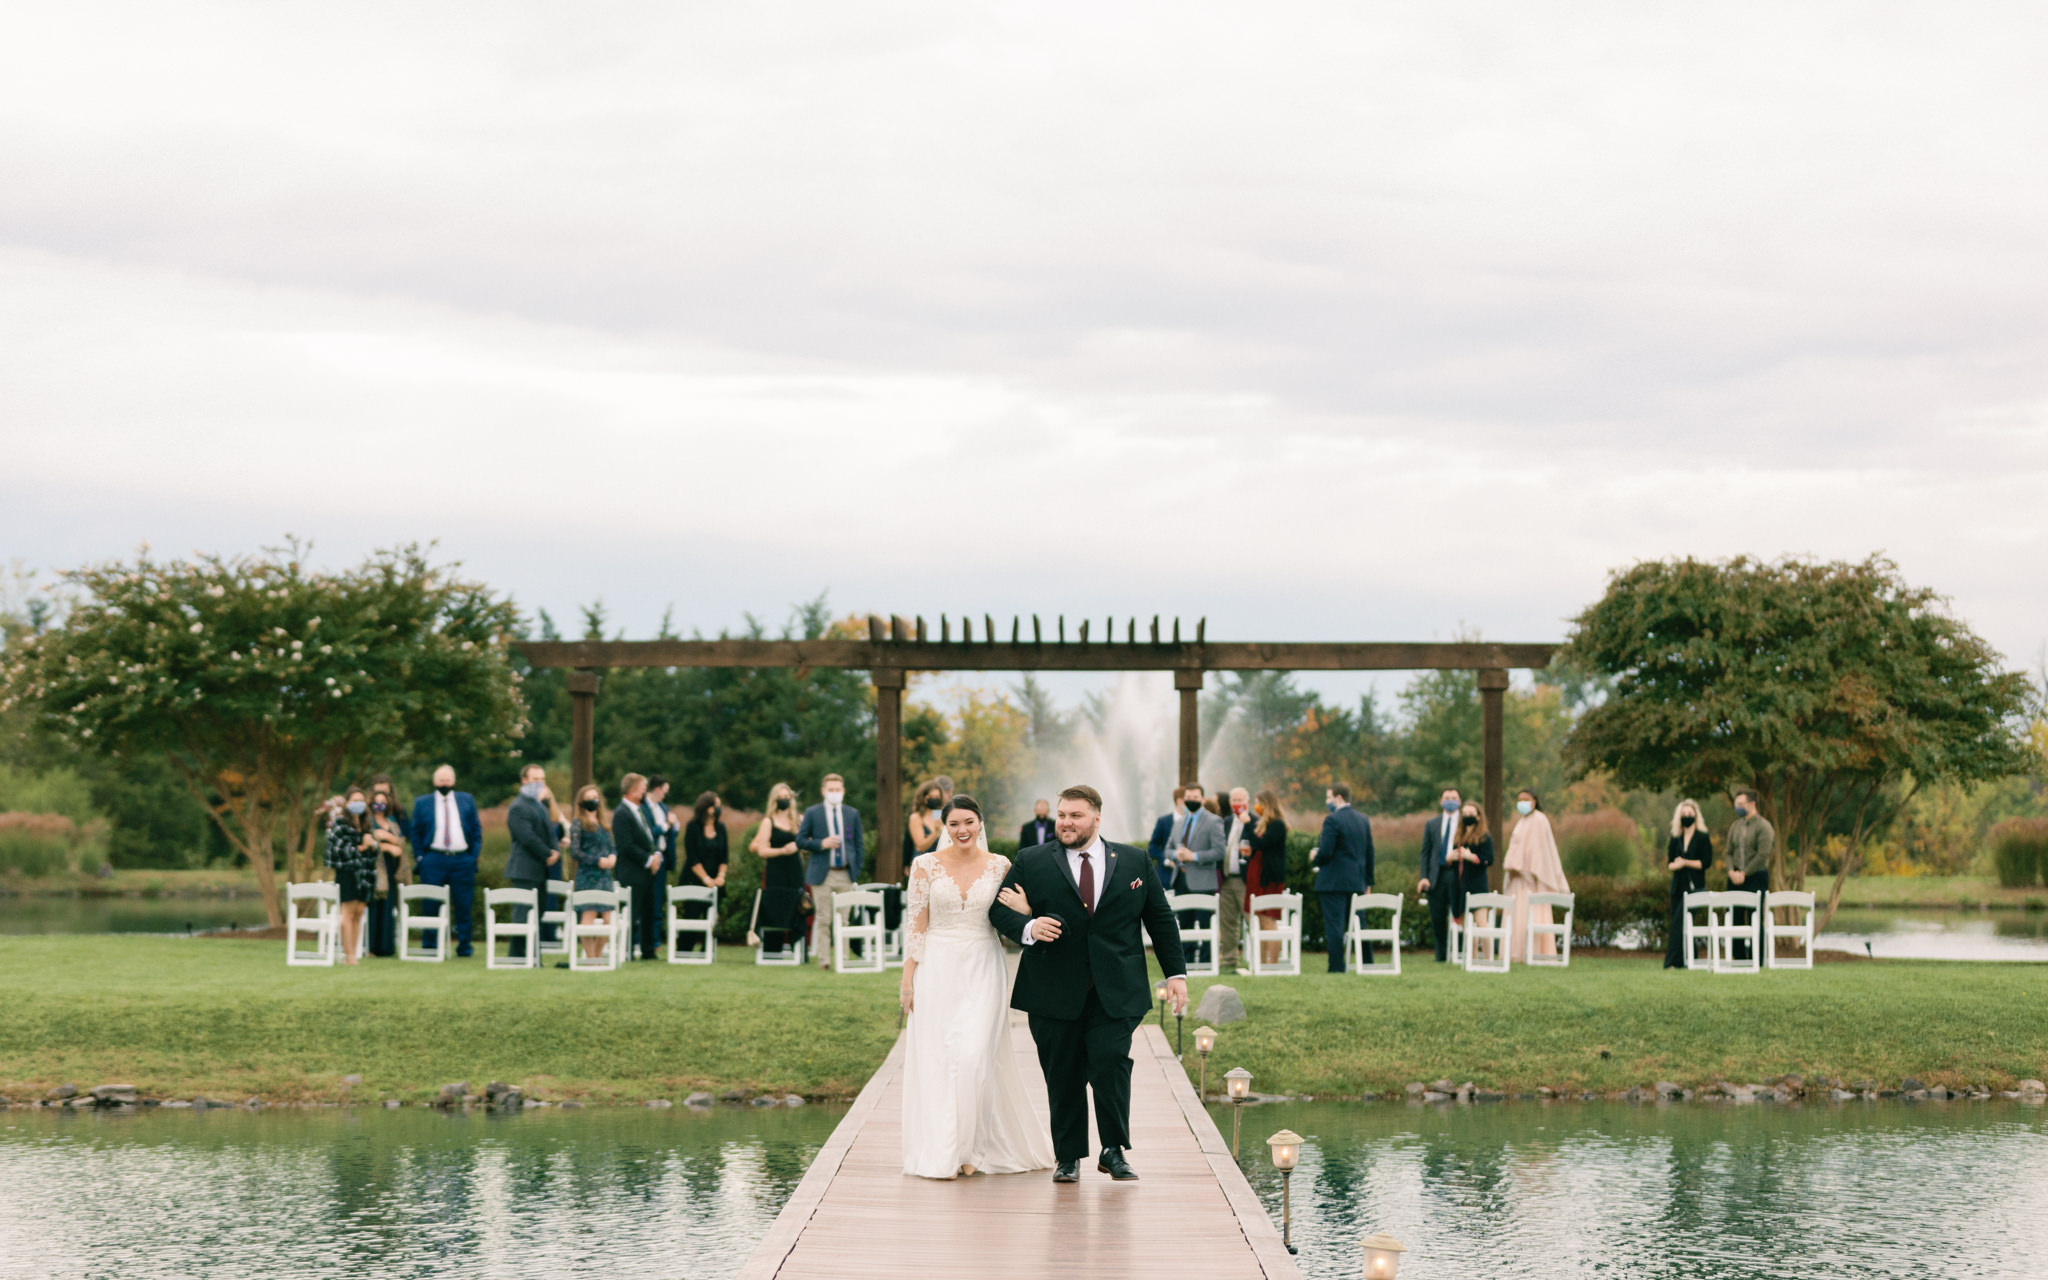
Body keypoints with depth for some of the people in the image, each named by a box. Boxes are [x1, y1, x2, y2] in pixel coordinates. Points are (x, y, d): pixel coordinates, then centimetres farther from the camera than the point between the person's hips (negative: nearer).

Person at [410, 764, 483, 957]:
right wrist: (419, 857, 0)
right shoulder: (422, 803, 9)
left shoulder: (467, 800, 12)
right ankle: (429, 946, 4)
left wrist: (475, 854, 2)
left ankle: (464, 946, 8)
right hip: (433, 860, -1)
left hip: (462, 860, 1)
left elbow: (476, 829, 12)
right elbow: (416, 832, 10)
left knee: (464, 906, 1)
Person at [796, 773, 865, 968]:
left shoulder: (853, 814, 11)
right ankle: (824, 959, 1)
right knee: (823, 919, -3)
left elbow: (858, 844, 12)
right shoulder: (812, 813, 4)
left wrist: (857, 872, 4)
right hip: (822, 875, -2)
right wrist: (821, 844, -15)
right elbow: (800, 841, 2)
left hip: (846, 875, 2)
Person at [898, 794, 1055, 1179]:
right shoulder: (926, 865, 1)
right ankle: (941, 1153, 7)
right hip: (938, 970, 0)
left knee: (975, 1057, -10)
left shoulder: (1000, 867, 3)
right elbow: (916, 924, 1)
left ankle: (972, 1148, 3)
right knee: (936, 1059, 0)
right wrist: (907, 978, -2)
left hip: (983, 970, 0)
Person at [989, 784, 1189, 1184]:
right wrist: (1027, 928, -16)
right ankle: (1068, 1157, 14)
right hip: (1055, 993, 0)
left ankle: (1114, 1151, 1)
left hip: (1115, 994, 0)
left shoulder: (1133, 862, 10)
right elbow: (999, 909, 5)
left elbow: (1160, 920, 14)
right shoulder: (1031, 862, 7)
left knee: (1111, 1062, -14)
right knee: (1063, 1076, 2)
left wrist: (1175, 973, 9)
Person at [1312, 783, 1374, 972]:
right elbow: (1370, 853, 14)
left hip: (1333, 882, -7)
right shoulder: (1363, 820, 11)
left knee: (1334, 926, -4)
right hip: (1357, 883, 7)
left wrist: (1315, 859, 3)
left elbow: (1325, 852, -19)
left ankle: (1337, 967, -6)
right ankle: (1367, 963, 15)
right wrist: (1368, 882, 18)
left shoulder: (1333, 820, -13)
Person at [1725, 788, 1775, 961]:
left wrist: (1744, 873, -14)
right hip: (1736, 878, 6)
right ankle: (1738, 958, 9)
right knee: (1735, 919, 3)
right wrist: (1731, 871, -5)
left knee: (1754, 919, -5)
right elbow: (1729, 852, 13)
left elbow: (1763, 855, -13)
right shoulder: (1736, 826, 13)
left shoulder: (1763, 827, -6)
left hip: (1755, 877, -6)